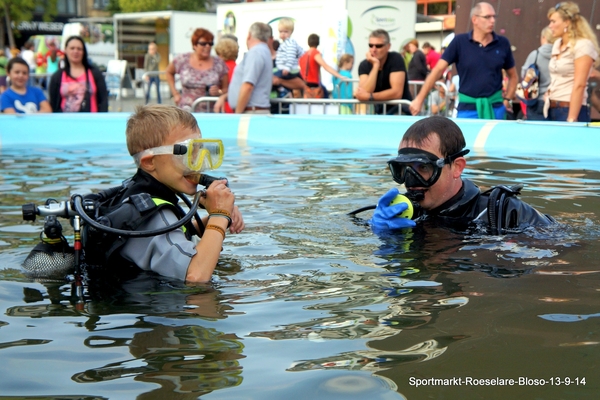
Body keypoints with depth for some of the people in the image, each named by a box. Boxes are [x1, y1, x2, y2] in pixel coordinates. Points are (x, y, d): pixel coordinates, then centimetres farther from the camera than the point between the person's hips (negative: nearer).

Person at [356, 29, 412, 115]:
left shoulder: (395, 59, -13)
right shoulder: (364, 65, -4)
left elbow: (397, 93, -23)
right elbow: (365, 93, -21)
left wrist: (369, 96, -26)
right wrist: (375, 66, -23)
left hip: (401, 109, -5)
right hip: (379, 111, 5)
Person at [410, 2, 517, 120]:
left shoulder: (502, 43, 4)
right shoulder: (459, 42, -3)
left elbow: (512, 75, 16)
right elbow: (438, 70, -6)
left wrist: (507, 100, 4)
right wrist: (420, 99, -11)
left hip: (495, 107, 2)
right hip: (468, 108, -2)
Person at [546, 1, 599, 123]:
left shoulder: (583, 45, -10)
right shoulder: (557, 44, 14)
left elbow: (579, 85, -16)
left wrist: (571, 119, -21)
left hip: (570, 110, -7)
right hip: (552, 109, 7)